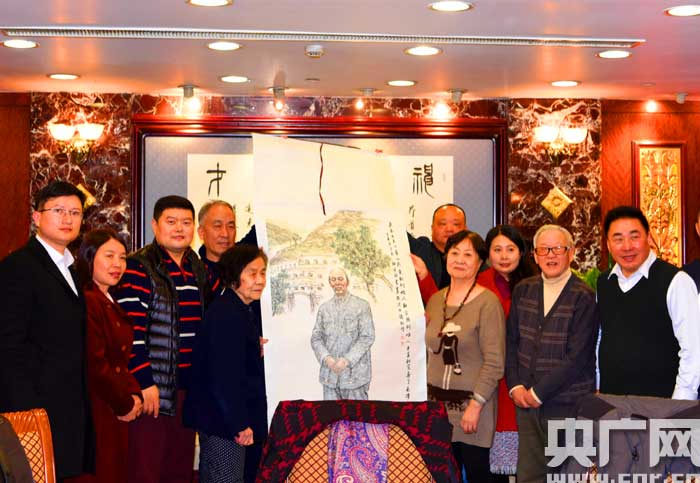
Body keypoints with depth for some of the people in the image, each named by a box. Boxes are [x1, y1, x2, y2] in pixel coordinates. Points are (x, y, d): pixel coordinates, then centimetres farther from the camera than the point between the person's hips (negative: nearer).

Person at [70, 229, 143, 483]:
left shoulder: (111, 303, 15)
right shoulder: (86, 301, -16)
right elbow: (95, 365, -20)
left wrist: (134, 394, 2)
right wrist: (125, 404, -9)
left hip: (117, 414, 9)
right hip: (96, 413, -9)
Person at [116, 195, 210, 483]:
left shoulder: (199, 271, 15)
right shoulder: (139, 268, -8)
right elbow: (131, 332, -14)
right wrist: (144, 383, -18)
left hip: (188, 387, 7)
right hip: (152, 387, -7)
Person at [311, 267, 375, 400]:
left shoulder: (361, 305, 1)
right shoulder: (324, 308, 12)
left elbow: (367, 337, -5)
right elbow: (316, 338, 9)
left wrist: (347, 360, -15)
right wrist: (326, 358, -10)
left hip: (355, 373, -3)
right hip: (330, 374, 3)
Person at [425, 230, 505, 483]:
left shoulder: (487, 303, -10)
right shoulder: (435, 300, 9)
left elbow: (494, 362, -13)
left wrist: (475, 405, -15)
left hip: (473, 403, -5)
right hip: (437, 401, 5)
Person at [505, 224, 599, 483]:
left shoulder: (584, 297, -10)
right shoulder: (522, 290, 9)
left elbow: (577, 357, -15)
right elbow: (511, 342, 11)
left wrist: (538, 392, -12)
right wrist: (515, 386, -2)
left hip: (567, 405, -5)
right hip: (527, 403, 5)